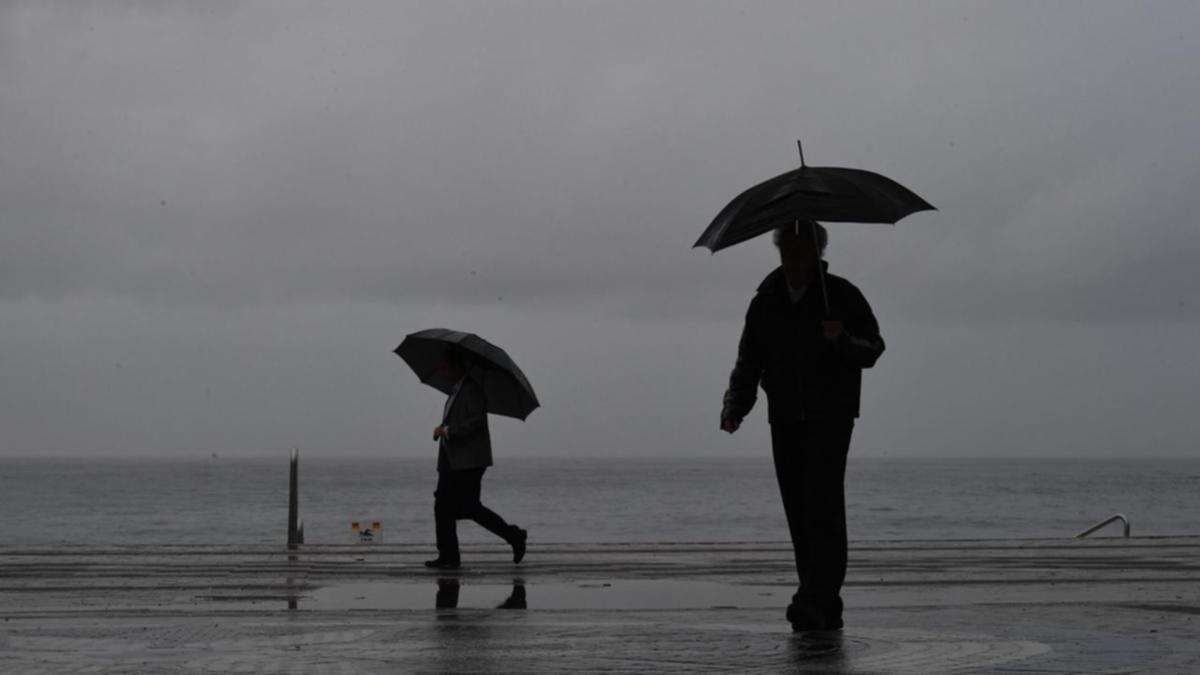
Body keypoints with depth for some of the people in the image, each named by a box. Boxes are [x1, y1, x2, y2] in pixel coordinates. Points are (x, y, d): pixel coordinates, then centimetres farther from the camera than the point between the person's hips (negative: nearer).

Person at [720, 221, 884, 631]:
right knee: (799, 512, 2)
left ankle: (814, 602, -24)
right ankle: (826, 612, 9)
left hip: (831, 417, -4)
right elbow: (748, 365, 8)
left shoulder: (841, 295, -2)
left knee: (822, 504, -16)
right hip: (785, 420, 4)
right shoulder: (765, 303, 7)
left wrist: (843, 340, -27)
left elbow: (872, 350, -5)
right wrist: (734, 409, -7)